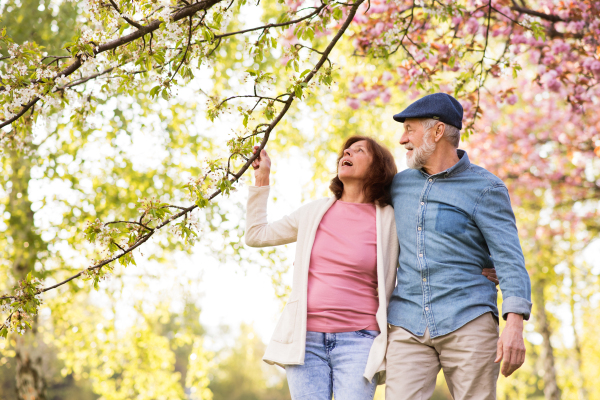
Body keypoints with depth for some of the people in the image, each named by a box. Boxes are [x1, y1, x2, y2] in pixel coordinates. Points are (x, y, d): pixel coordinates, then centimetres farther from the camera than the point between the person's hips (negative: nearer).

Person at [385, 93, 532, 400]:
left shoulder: (485, 188, -1)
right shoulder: (400, 184, 15)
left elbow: (510, 261, -8)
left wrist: (514, 326, -21)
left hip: (467, 320, -3)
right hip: (407, 325, 4)